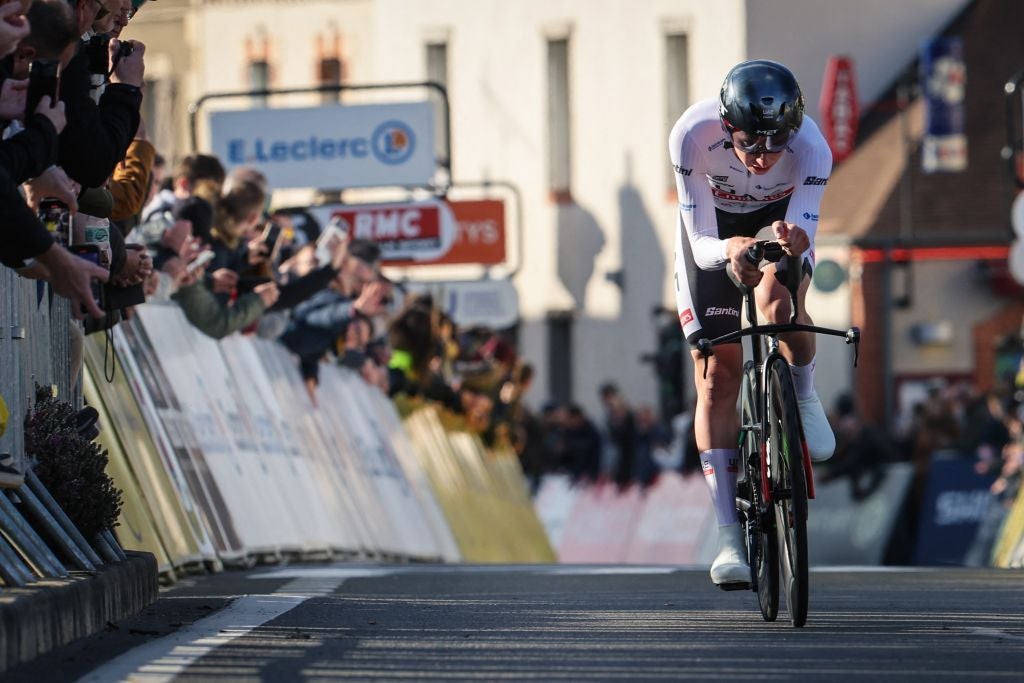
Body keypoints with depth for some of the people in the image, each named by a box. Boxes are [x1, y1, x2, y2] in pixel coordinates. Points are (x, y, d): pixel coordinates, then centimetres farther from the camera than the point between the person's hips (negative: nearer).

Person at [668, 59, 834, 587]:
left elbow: (802, 239, -32)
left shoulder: (811, 149, -35)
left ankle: (803, 395, -1)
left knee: (780, 302, -34)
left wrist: (794, 244, -55)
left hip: (780, 216, 0)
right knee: (716, 374, -7)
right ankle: (729, 535, -2)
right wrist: (728, 251, -54)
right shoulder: (693, 135, -36)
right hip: (712, 228, 0)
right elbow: (701, 245, -32)